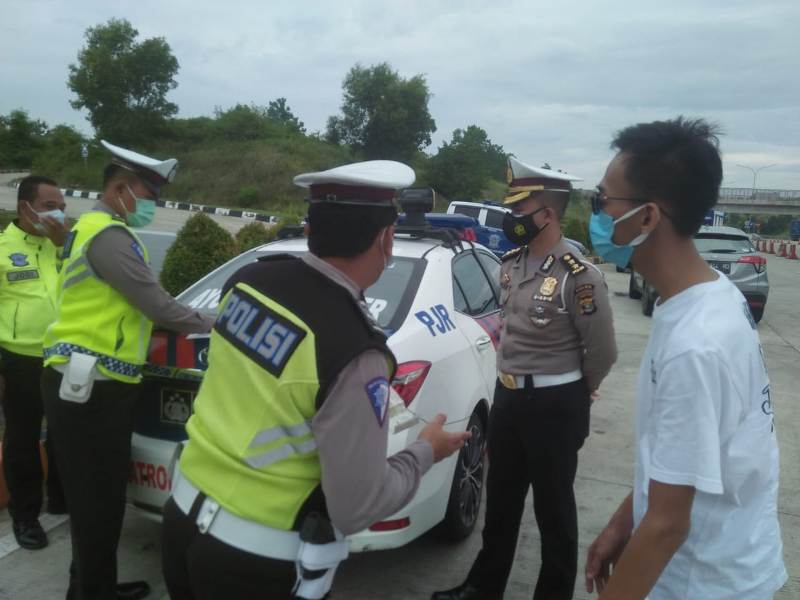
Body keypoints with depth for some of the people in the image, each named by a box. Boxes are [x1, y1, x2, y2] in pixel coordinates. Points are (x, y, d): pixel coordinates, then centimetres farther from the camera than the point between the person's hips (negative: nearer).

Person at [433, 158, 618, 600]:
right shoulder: (510, 264, 5)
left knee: (554, 506, 10)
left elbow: (603, 351, -11)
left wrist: (574, 395, 3)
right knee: (500, 499, 20)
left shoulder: (579, 276, -18)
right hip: (506, 396, 7)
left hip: (554, 405, -7)